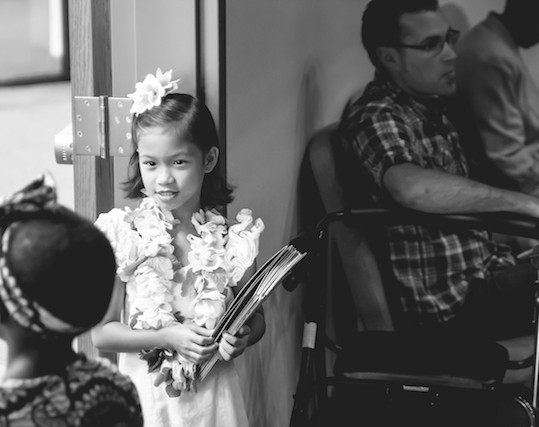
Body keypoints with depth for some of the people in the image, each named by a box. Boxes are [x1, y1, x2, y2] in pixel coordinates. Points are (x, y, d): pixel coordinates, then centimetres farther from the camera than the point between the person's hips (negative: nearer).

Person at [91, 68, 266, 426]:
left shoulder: (231, 238, -5)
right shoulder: (125, 235, -7)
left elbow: (257, 319, 6)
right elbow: (101, 332, -6)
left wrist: (241, 340, -15)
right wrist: (168, 337, -16)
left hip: (213, 396, 1)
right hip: (146, 395, -1)